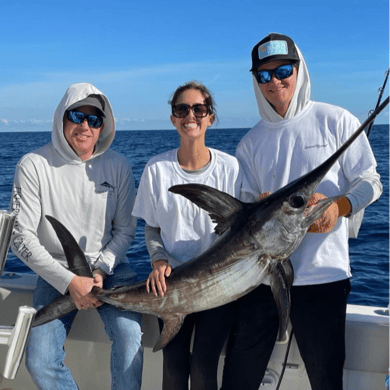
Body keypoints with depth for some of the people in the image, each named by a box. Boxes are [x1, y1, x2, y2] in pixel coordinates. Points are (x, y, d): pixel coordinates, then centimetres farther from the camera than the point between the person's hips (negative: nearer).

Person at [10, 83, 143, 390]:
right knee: (40, 362, -15)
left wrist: (101, 270, -11)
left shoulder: (118, 166, -1)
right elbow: (22, 238, -9)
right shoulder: (34, 166, -8)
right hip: (57, 273, 0)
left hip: (109, 268, 1)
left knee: (130, 336, -23)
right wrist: (69, 281, -16)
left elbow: (126, 229, 5)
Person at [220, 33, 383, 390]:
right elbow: (247, 206, 11)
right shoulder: (250, 143, 11)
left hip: (322, 273, -3)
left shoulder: (336, 121, 1)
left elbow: (369, 182, 1)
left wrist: (339, 206, -20)